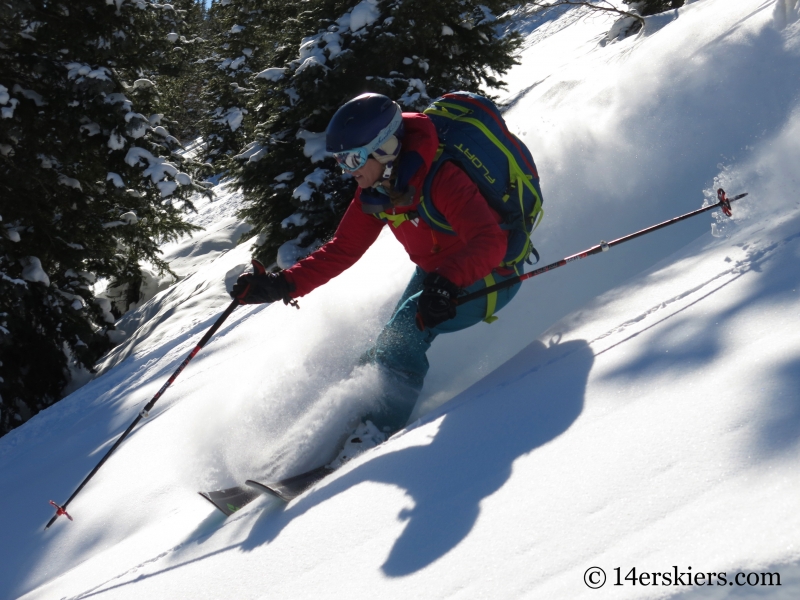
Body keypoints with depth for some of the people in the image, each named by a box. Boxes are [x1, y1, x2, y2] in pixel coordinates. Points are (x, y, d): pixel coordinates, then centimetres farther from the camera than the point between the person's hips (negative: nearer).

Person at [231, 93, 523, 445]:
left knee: (409, 324, -24)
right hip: (435, 273, 9)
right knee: (392, 347, 2)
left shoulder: (442, 179, -33)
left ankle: (379, 430, -17)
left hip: (490, 275, -9)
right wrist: (282, 285, -15)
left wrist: (446, 283, -59)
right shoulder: (374, 192, -8)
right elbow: (341, 250, -3)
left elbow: (489, 243, -42)